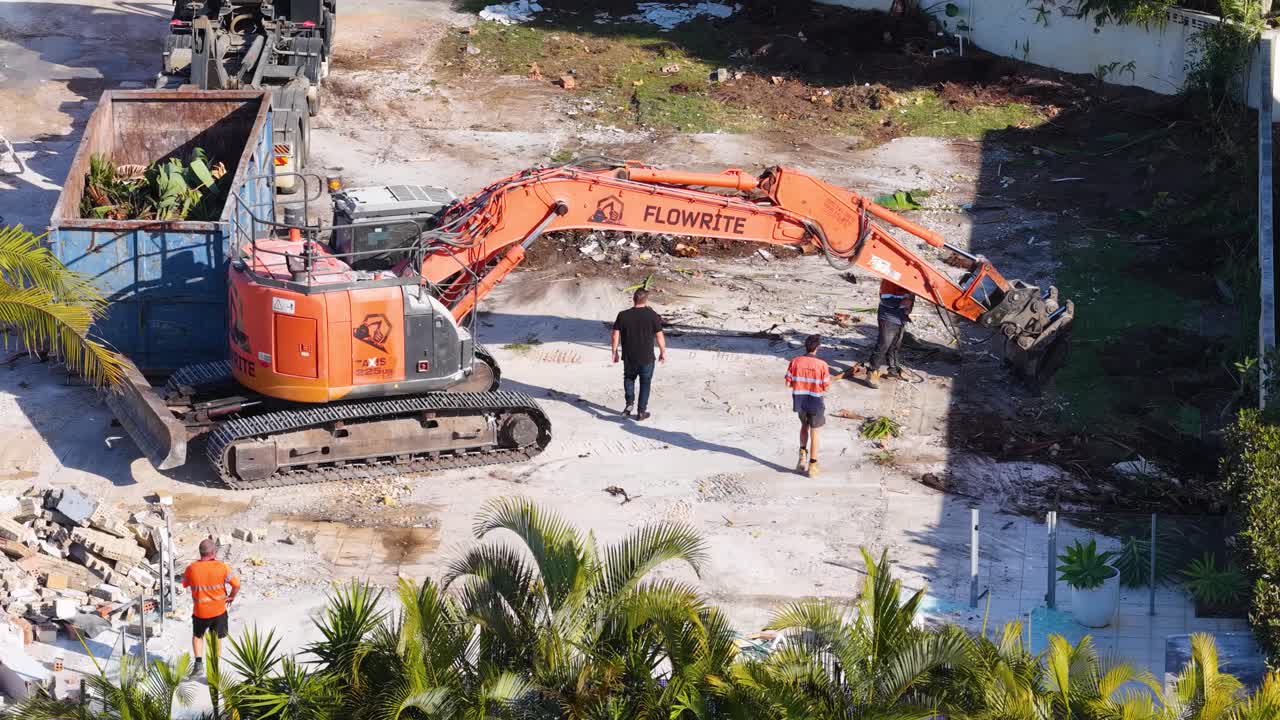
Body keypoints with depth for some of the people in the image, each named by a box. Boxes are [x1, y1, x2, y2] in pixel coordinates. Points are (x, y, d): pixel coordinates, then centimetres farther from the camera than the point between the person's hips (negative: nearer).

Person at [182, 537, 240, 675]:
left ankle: (199, 661, 8)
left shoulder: (191, 569, -11)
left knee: (197, 636, 25)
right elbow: (236, 585, -13)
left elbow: (184, 584, 7)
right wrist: (231, 597, 6)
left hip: (200, 611, 1)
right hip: (219, 611, -1)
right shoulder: (222, 567, -16)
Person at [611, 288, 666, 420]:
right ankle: (641, 411, 13)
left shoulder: (623, 316, -5)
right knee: (645, 383, 13)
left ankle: (629, 402, 11)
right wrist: (663, 352, 9)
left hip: (629, 358, 2)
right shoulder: (652, 316, -10)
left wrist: (614, 352, 11)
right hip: (647, 358, -2)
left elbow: (615, 336, -2)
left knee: (629, 378, 26)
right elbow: (659, 336, -5)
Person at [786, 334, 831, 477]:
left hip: (799, 401, 2)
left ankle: (803, 453, 12)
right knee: (814, 433, 11)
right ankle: (812, 465, 16)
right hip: (815, 403, -2)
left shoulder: (795, 361, -10)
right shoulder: (821, 365, -16)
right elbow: (826, 387, -10)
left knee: (804, 425, 28)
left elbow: (788, 383, -5)